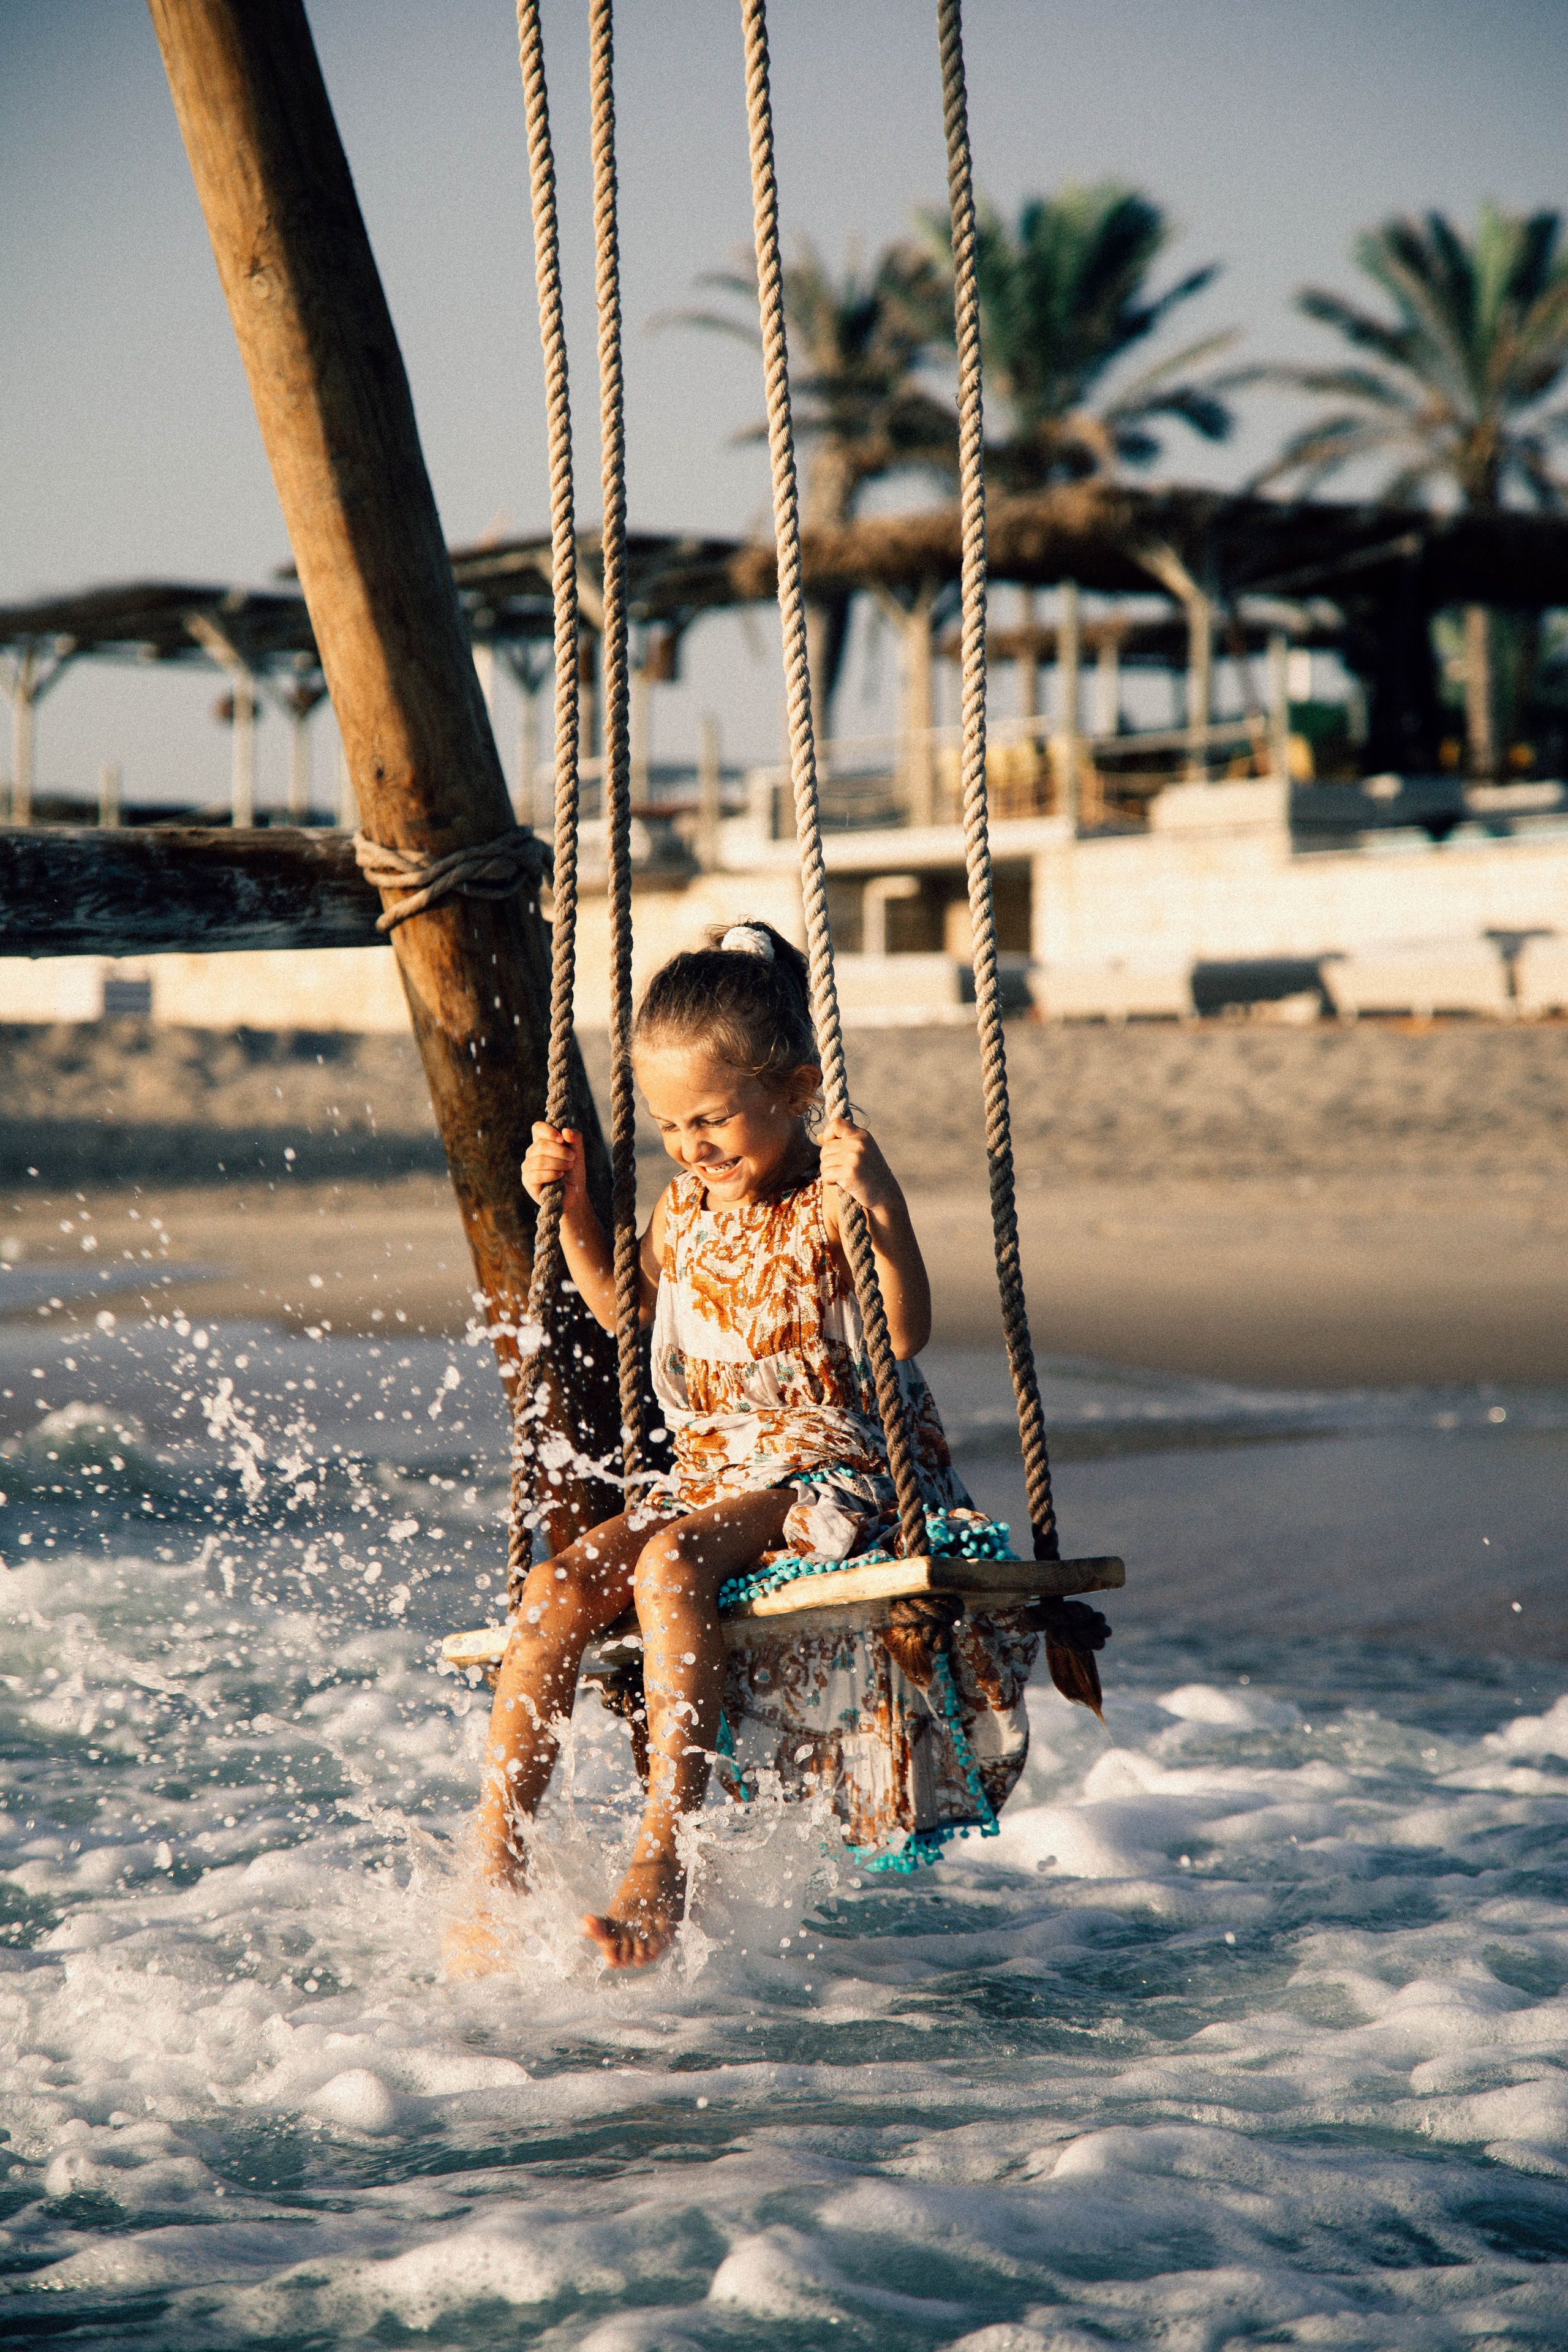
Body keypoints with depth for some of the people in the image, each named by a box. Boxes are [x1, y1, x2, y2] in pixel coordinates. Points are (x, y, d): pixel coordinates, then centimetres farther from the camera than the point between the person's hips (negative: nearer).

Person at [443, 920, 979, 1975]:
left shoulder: (829, 1204, -7)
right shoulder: (688, 1206, 13)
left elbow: (907, 1332, -21)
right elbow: (627, 1305, 34)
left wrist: (883, 1207, -35)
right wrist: (572, 1208, 19)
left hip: (831, 1472, -7)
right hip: (707, 1473, 7)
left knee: (671, 1563, -34)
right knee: (558, 1585, -18)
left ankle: (663, 1858, -38)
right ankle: (495, 1857, -19)